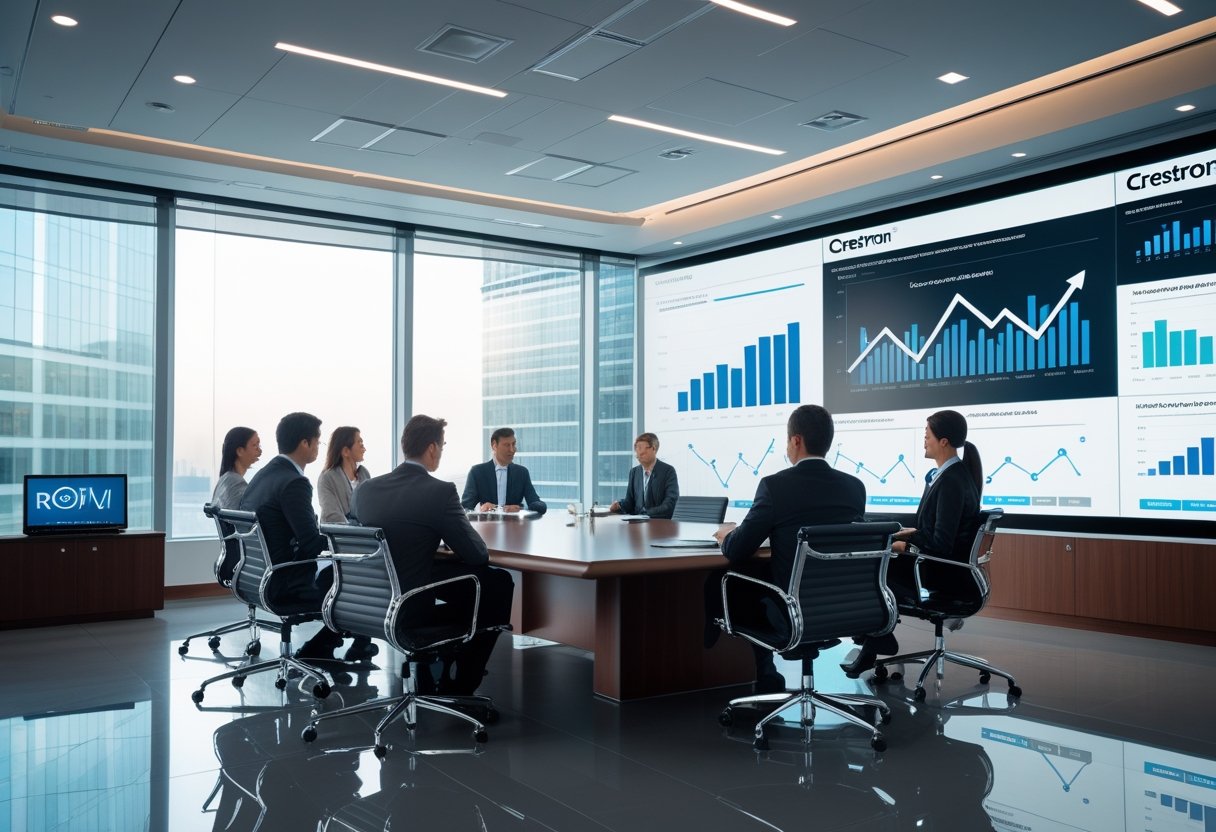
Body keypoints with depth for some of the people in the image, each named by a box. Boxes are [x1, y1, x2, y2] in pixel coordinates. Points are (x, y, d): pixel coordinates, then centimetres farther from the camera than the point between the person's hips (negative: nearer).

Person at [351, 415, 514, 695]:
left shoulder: (366, 488, 0)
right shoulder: (440, 492, -17)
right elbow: (478, 555, -12)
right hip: (412, 609, -7)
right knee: (499, 583, 11)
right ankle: (458, 688, 17)